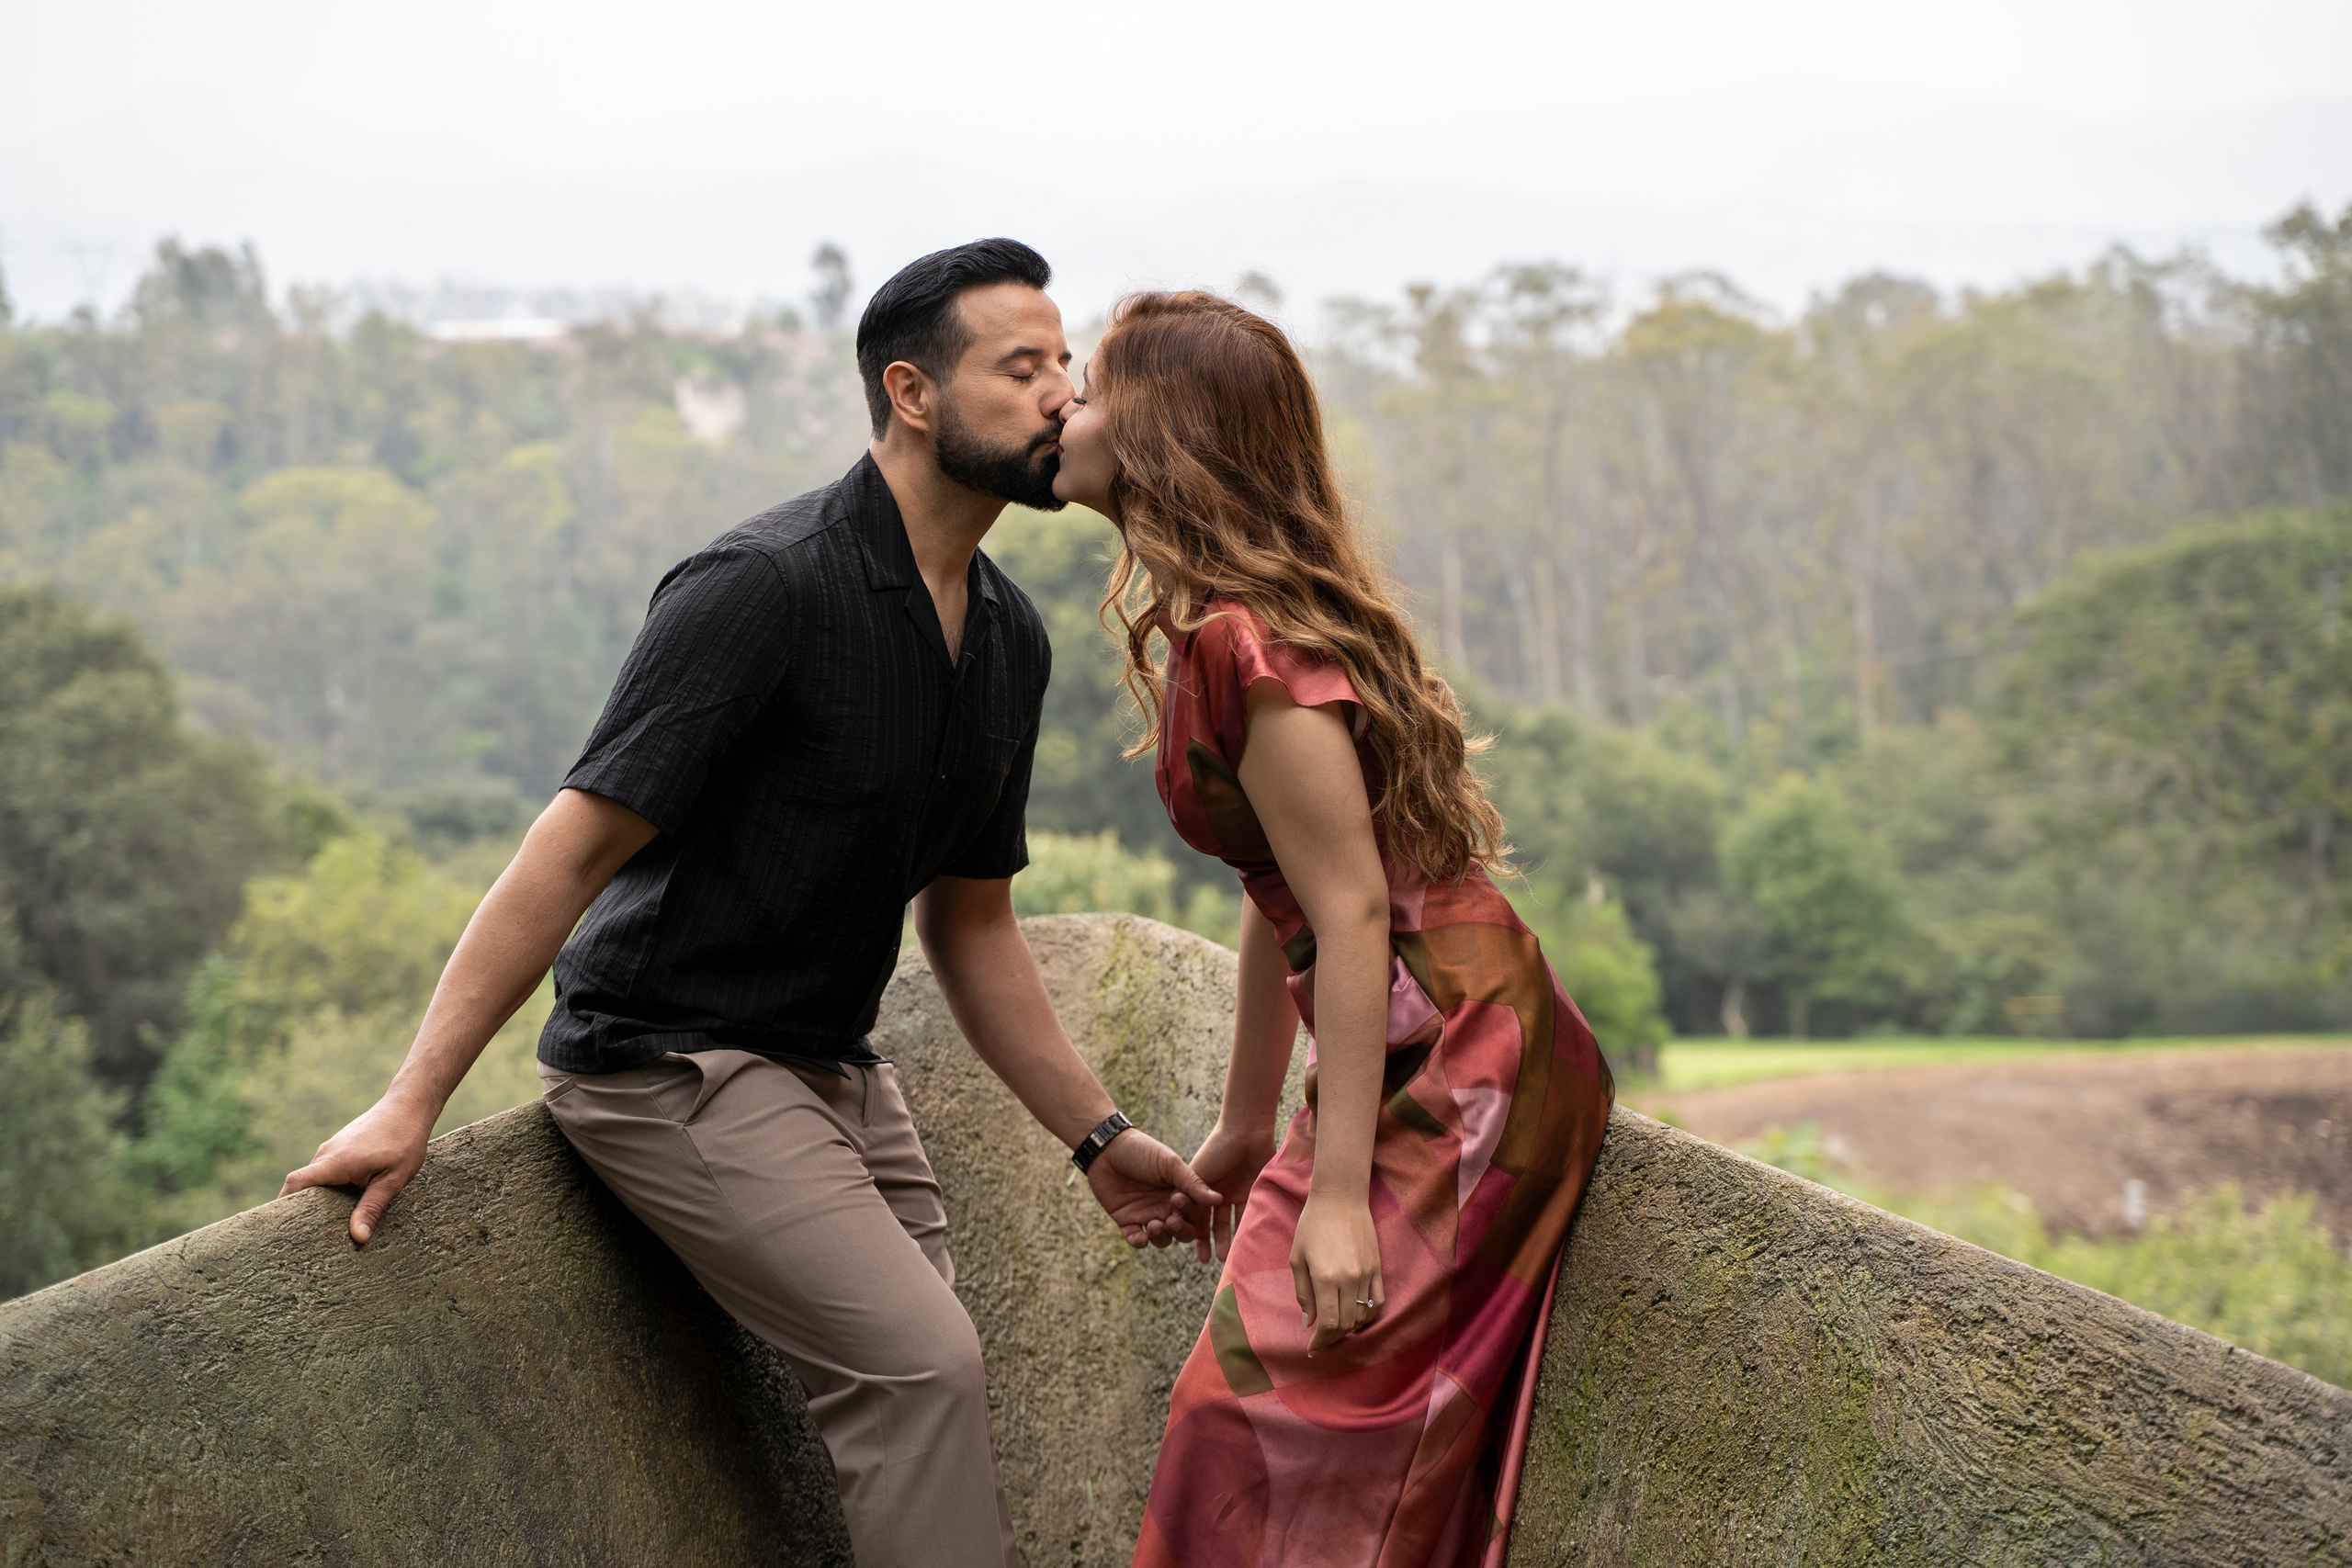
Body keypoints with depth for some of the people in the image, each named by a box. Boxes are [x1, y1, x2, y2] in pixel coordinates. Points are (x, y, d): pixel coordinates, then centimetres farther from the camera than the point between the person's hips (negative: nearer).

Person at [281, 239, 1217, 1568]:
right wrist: (411, 1105, -25)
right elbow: (575, 848, -23)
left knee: (928, 1380, 4)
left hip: (831, 1070, 8)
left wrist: (1097, 1136, 12)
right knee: (918, 1366, -19)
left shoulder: (1008, 637, 5)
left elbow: (968, 920, 16)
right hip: (674, 1064, -8)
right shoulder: (767, 587, -21)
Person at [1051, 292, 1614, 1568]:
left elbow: (1355, 910, -21)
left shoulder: (1243, 644, -18)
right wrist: (1244, 1128, 23)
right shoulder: (1221, 625, 13)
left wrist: (1336, 1191, -22)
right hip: (1417, 1065, 9)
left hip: (1448, 1069, -9)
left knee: (1264, 1412, -7)